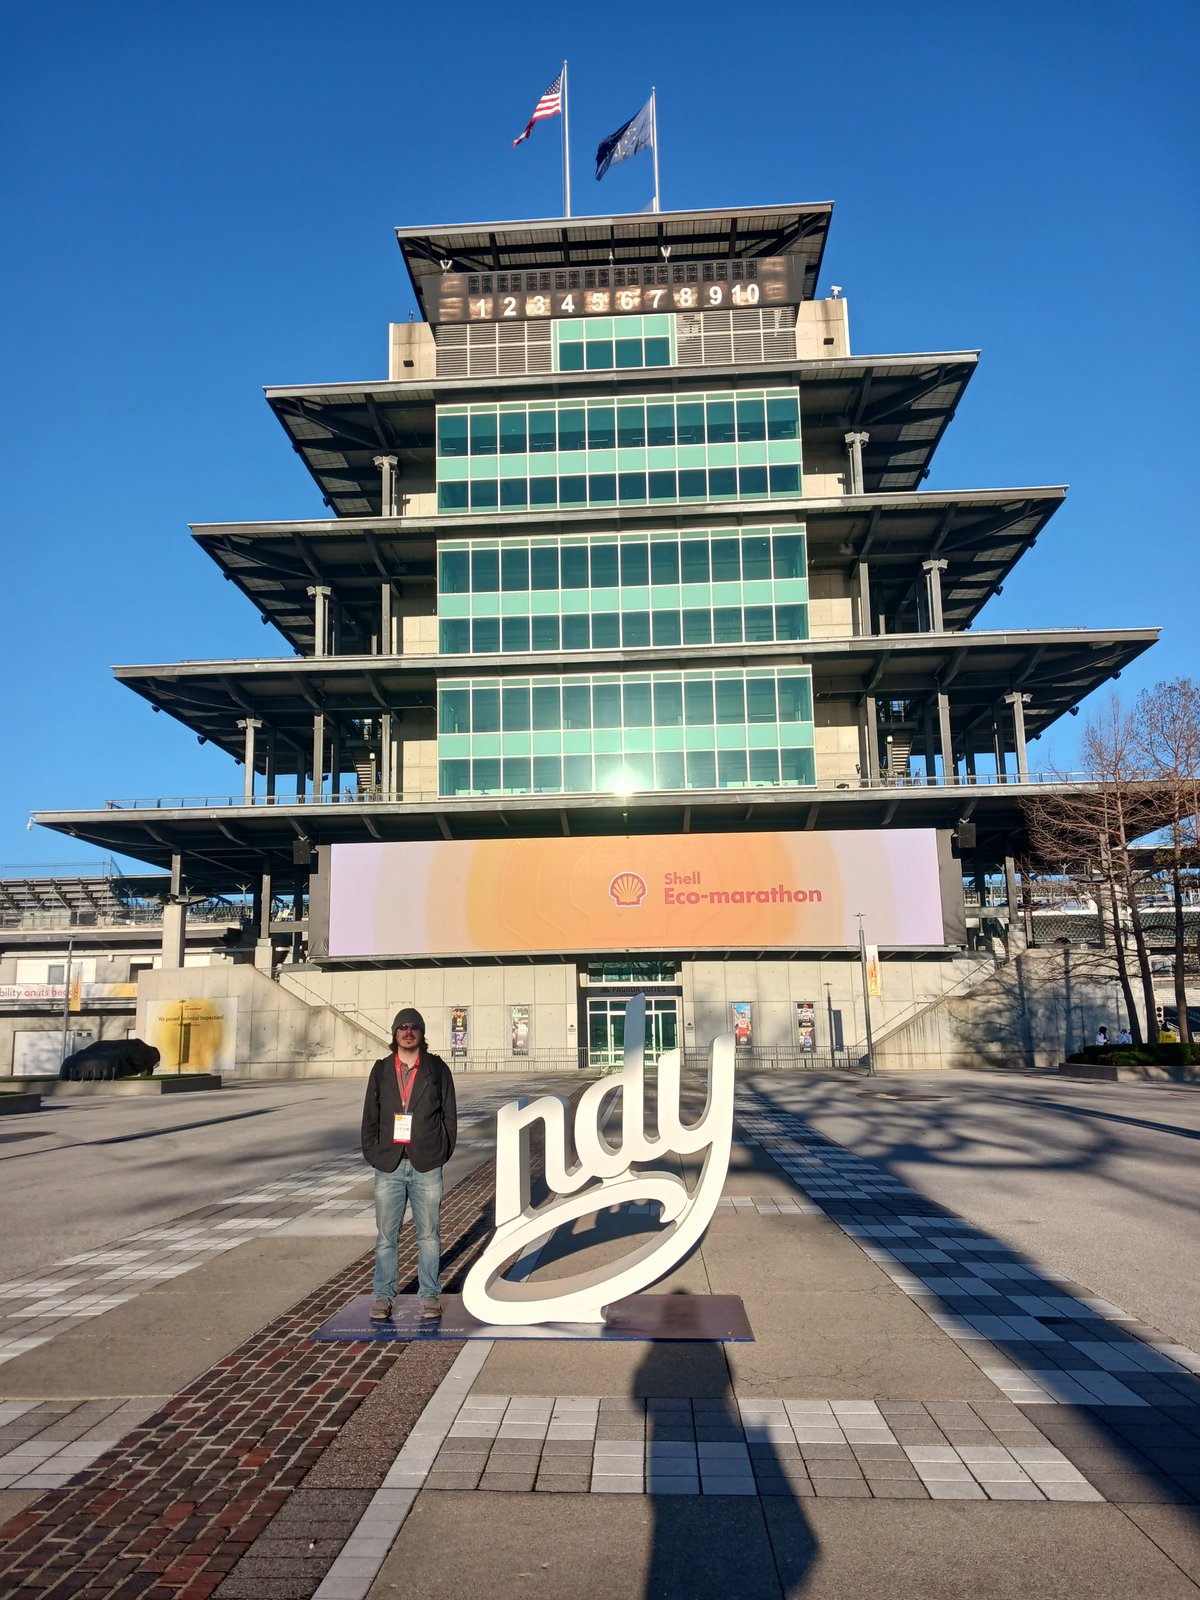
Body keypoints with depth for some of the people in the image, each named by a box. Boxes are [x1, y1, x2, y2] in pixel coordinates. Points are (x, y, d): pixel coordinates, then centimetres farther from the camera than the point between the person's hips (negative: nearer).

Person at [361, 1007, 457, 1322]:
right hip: (388, 1166, 1)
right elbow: (370, 1116, 9)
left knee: (428, 1234, 7)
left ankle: (429, 1295, 18)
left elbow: (449, 1115, 4)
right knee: (385, 1236, 6)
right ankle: (383, 1296, 18)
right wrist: (372, 1153, 3)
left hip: (426, 1166, -1)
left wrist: (442, 1153, 0)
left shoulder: (437, 1069, 2)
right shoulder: (381, 1070, 6)